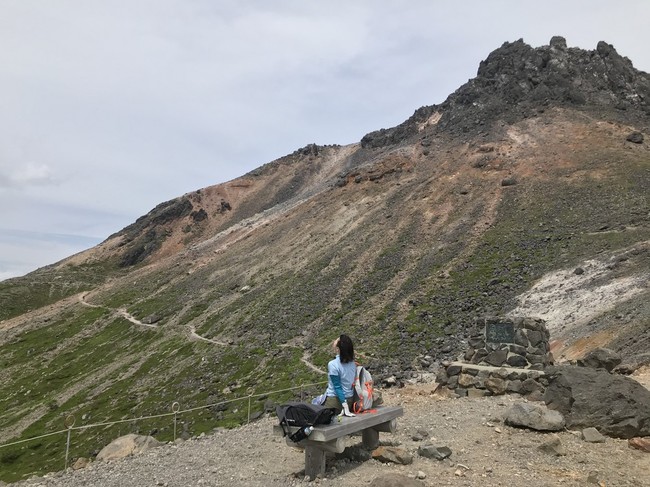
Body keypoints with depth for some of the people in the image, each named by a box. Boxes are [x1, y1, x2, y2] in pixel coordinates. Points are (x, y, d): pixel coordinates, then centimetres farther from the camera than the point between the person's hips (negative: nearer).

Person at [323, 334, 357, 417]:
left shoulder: (333, 364, -16)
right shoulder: (353, 363, 1)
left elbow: (337, 387, -17)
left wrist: (345, 406, -17)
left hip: (334, 400, -6)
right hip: (350, 400, 6)